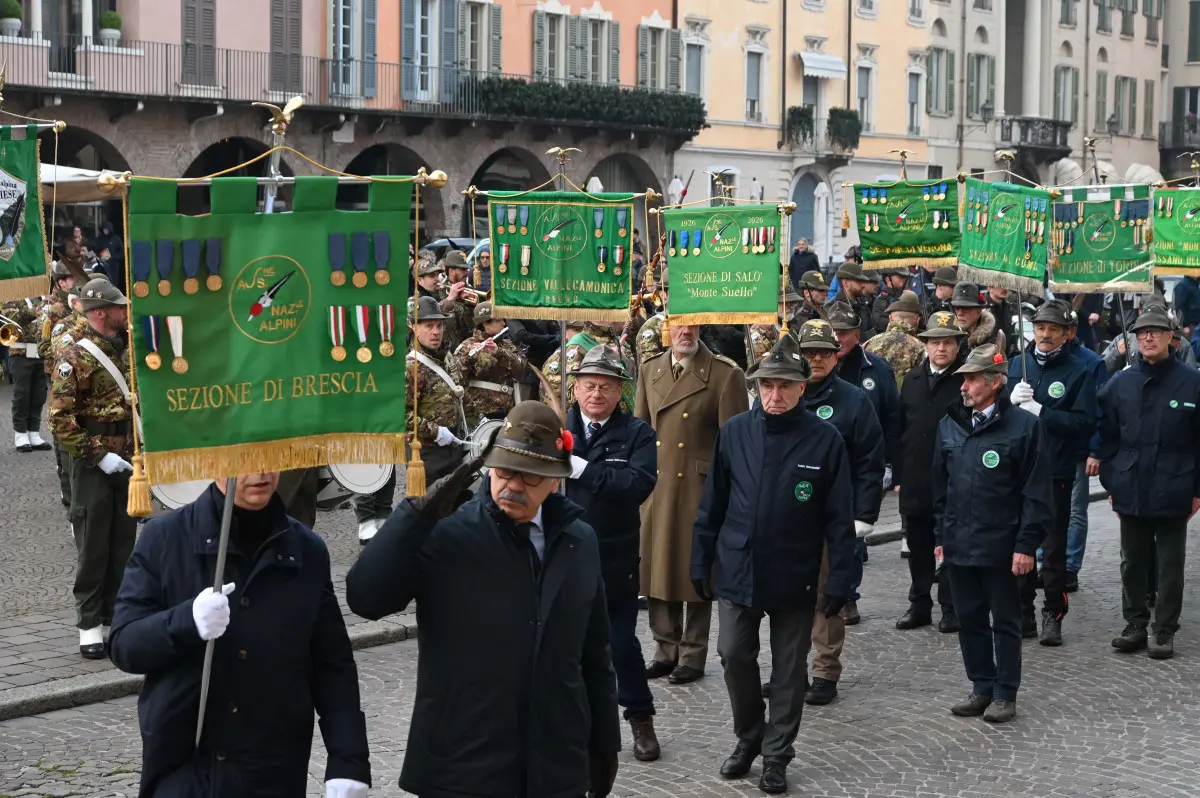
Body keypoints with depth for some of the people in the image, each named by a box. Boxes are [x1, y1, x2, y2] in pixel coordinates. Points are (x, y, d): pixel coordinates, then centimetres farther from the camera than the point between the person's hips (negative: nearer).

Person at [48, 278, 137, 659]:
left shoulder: (127, 351, 10)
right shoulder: (75, 358, -11)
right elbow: (60, 420, -16)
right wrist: (98, 456, -19)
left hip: (127, 463, 6)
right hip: (93, 467, -6)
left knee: (124, 545, 10)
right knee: (93, 548, 1)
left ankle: (119, 617, 19)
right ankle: (90, 625, 9)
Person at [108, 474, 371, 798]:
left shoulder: (308, 551, 4)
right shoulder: (165, 539, -3)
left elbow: (333, 666, 5)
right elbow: (124, 644, -4)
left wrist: (349, 762, -3)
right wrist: (187, 621, -24)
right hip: (183, 771, -2)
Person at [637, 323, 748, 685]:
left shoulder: (726, 374, -7)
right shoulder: (649, 370, 10)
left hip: (701, 490, -5)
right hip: (656, 488, 5)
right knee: (658, 569, 9)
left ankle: (693, 655, 15)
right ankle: (666, 650, 21)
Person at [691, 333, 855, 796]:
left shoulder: (824, 440, -9)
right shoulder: (734, 433, -2)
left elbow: (839, 518, -6)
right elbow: (712, 505, 5)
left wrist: (838, 580, -8)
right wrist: (701, 564, 6)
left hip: (795, 578, -2)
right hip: (737, 571, 2)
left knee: (789, 669, 8)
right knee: (735, 657, 4)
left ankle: (776, 756, 22)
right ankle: (748, 737, 27)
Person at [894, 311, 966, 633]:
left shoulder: (966, 381, -7)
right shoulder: (913, 380, 10)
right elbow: (901, 429, 10)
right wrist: (898, 475, 8)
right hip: (914, 482, 5)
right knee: (918, 546, 13)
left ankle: (951, 607, 13)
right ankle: (919, 605, 24)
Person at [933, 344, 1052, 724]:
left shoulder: (1023, 425, -10)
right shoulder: (950, 424, 7)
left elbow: (1036, 491, -10)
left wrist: (1026, 544, -13)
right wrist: (942, 535, 12)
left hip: (1001, 546, -5)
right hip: (960, 545, 5)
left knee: (1005, 622, 6)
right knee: (969, 620, 13)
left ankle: (1005, 694, 16)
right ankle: (982, 688, 25)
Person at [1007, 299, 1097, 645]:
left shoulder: (1078, 372, -3)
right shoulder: (1017, 365, 8)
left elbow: (1085, 422, -13)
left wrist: (1039, 411, -19)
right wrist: (1011, 400, -15)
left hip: (1056, 472, -3)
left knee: (1054, 548, 4)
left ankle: (1053, 616, 12)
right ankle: (1022, 614, 18)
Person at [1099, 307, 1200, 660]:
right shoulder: (1120, 383, 4)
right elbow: (1107, 436, 7)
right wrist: (1111, 482, 2)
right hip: (1131, 493, 3)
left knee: (1170, 565, 6)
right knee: (1132, 563, 11)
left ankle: (1165, 631, 13)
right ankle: (1135, 625, 22)